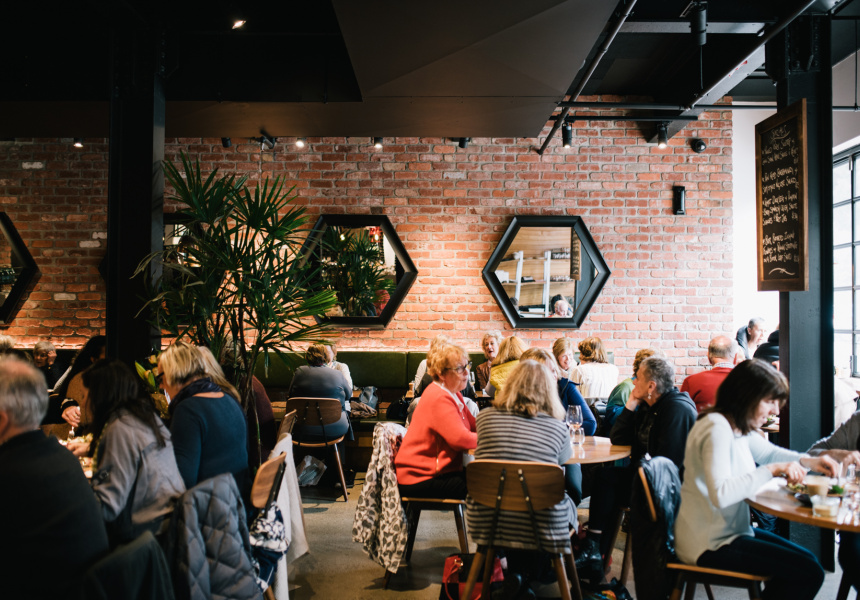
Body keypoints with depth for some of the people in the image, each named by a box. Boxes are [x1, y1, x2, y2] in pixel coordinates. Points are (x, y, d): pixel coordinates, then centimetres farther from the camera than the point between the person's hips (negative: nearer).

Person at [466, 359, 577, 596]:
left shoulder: (486, 416, -1)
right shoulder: (557, 427, -8)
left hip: (486, 522, 3)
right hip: (540, 527, -2)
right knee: (569, 504, 30)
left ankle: (516, 573, 32)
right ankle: (524, 573, 28)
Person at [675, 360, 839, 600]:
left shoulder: (738, 427, 8)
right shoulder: (716, 429, -23)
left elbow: (767, 452, 26)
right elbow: (720, 494, -34)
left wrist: (807, 461, 9)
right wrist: (772, 470, -28)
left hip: (729, 530, 10)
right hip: (710, 544, -10)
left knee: (807, 561, 14)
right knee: (809, 573, -13)